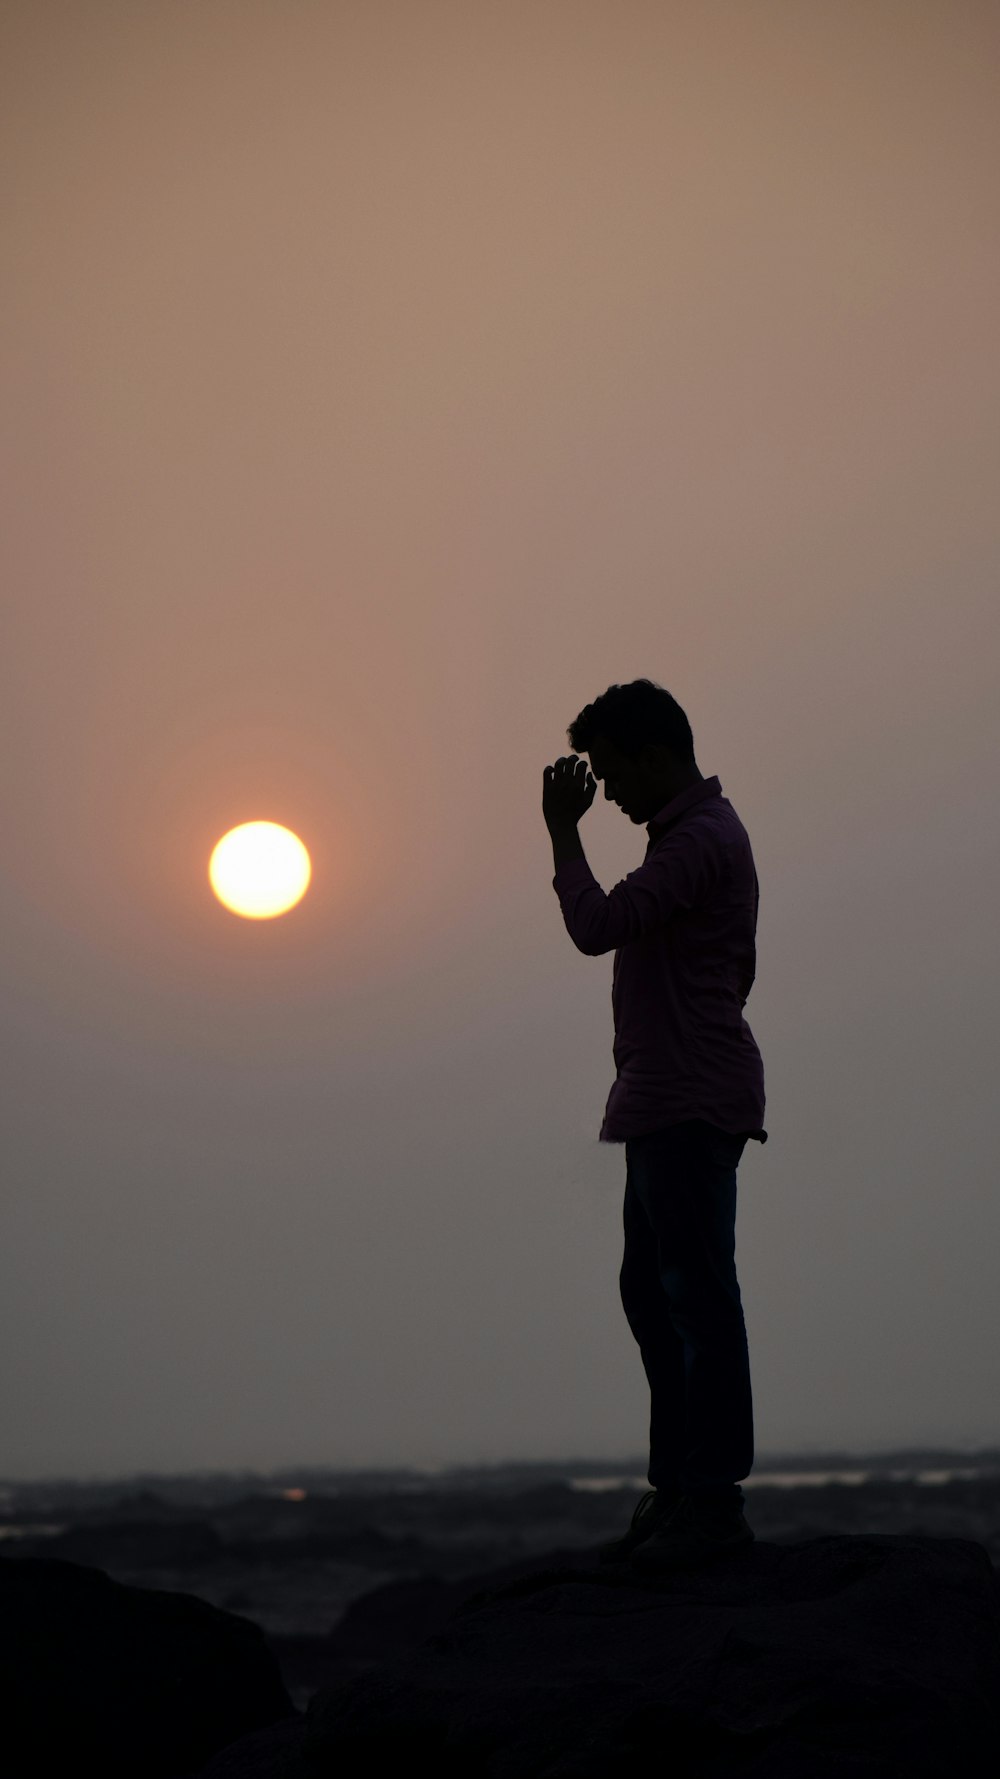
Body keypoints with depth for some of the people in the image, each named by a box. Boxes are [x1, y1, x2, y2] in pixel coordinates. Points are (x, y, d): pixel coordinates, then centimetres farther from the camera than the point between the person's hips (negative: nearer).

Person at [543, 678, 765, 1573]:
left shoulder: (701, 840, -14)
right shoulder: (701, 834, 20)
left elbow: (596, 925, -23)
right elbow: (738, 967, 28)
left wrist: (562, 828, -12)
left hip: (690, 1104, -11)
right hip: (670, 1103, 11)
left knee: (698, 1293, -9)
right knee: (652, 1291, 12)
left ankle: (714, 1500, -8)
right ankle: (679, 1488, 17)